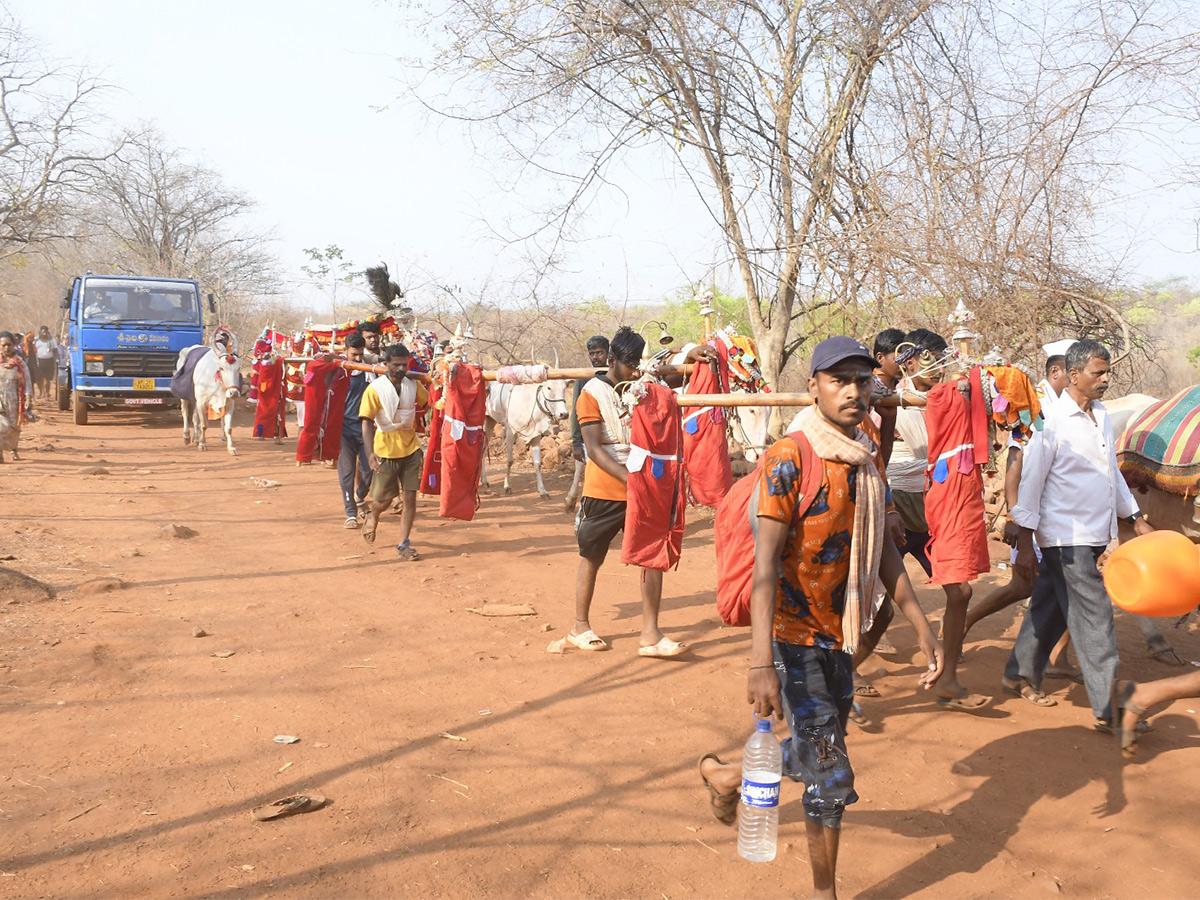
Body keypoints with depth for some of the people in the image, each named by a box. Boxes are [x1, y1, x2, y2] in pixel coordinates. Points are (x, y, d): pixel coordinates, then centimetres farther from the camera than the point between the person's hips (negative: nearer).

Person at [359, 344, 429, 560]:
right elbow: (366, 422, -16)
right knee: (384, 500, 7)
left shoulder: (414, 385, 1)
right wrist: (370, 452, -26)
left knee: (410, 497, -1)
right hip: (386, 451, -3)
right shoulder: (375, 389, -11)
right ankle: (371, 512, 43)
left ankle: (403, 545, 8)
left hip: (411, 448, 3)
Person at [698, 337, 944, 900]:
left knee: (819, 757, 19)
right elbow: (766, 561, -24)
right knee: (832, 775, -3)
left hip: (840, 635, 8)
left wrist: (922, 630, 10)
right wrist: (761, 662, -32)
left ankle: (726, 776, 44)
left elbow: (882, 550, 13)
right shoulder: (789, 460, -18)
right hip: (795, 638, -7)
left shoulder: (870, 460, 6)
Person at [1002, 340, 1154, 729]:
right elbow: (1031, 482, -12)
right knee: (1095, 619, -6)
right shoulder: (1052, 421, -14)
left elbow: (1112, 472, 22)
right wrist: (1025, 543, -13)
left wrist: (1136, 517, 22)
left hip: (1093, 535, 8)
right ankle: (1108, 709, 1)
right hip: (1065, 538, -8)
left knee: (1051, 608, 16)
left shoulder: (1101, 416, 11)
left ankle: (1019, 675, 29)